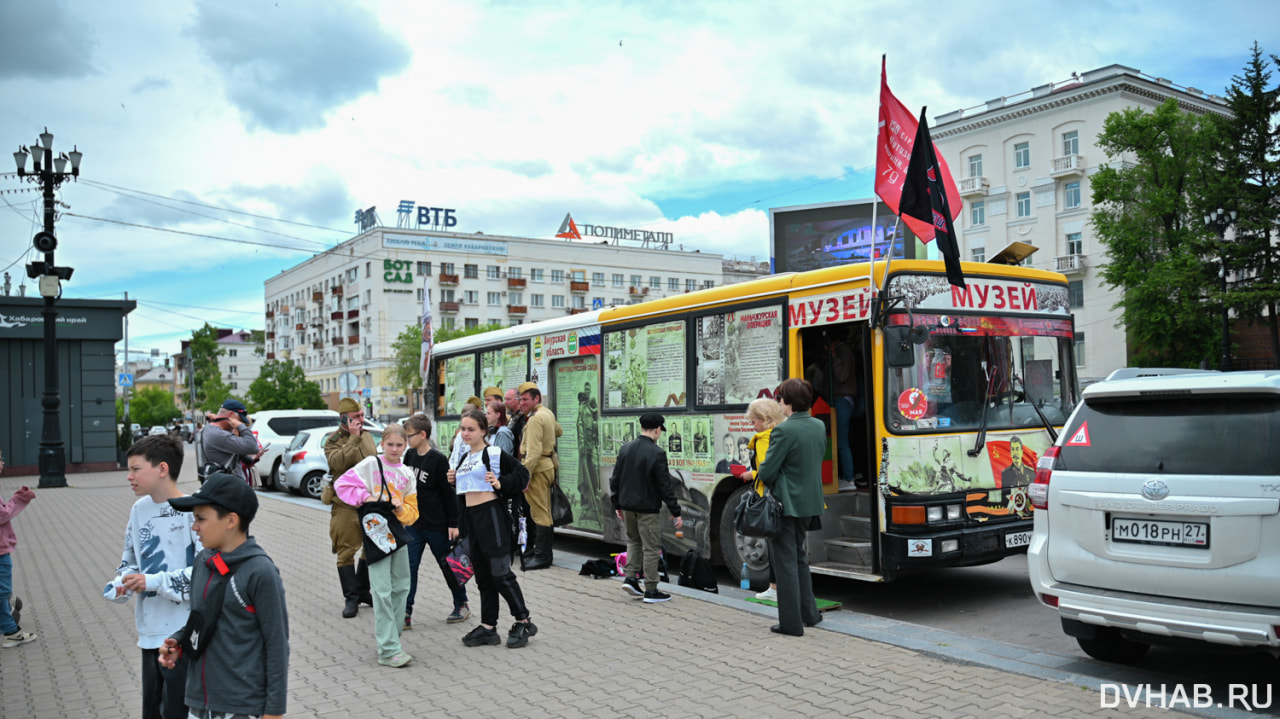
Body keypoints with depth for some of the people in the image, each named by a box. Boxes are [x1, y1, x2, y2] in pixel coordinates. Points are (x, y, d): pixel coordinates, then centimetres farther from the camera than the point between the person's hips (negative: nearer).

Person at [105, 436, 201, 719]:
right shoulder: (140, 509, 8)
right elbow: (130, 560, 20)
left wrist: (154, 582, -20)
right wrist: (119, 586, 0)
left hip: (183, 634, -7)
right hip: (150, 632, 7)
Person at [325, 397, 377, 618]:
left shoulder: (367, 436, 13)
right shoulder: (333, 440, -7)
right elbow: (337, 462, -27)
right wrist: (353, 438, -24)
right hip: (345, 504, -6)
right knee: (346, 551, -3)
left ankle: (363, 591, 26)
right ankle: (351, 598, 3)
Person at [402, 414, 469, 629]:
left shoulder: (438, 459, -15)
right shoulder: (409, 455, 4)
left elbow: (449, 493, -13)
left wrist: (453, 524, -12)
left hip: (436, 525, -5)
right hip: (413, 524, 5)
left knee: (447, 565, 8)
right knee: (408, 566, -1)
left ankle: (461, 605, 24)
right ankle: (405, 613, 1)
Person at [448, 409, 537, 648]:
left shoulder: (494, 454, -7)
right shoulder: (462, 458, 15)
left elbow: (522, 474, -9)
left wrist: (501, 484, -20)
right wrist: (453, 482, 6)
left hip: (491, 514, -8)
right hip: (470, 517, 8)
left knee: (500, 573, -5)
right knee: (482, 575, 12)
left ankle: (523, 622, 8)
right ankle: (488, 628, 18)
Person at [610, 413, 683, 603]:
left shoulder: (625, 449, 2)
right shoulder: (657, 454, -16)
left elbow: (615, 479, 8)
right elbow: (665, 486, -15)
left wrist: (617, 504, 19)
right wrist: (676, 512, -8)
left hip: (627, 505, 6)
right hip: (647, 508, -6)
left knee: (633, 540, 24)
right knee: (651, 547, 2)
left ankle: (630, 577, 14)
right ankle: (651, 591, 7)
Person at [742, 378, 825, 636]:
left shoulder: (783, 431, -20)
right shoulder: (819, 427, 5)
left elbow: (768, 472, -19)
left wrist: (753, 474, 4)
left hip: (786, 505, -8)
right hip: (810, 503, 8)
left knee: (786, 562, 2)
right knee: (800, 558, 23)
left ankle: (791, 623, 7)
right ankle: (809, 613, 29)